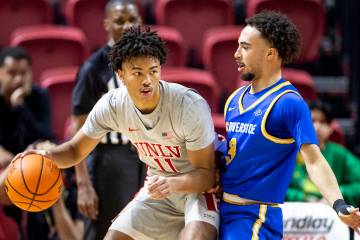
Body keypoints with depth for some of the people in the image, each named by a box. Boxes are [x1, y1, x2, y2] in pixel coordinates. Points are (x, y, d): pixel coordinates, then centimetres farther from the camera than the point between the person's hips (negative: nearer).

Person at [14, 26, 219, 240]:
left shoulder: (191, 106, -27)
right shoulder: (112, 105, -13)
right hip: (160, 188, 5)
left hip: (198, 188, -5)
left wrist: (172, 183, -42)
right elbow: (76, 150, 0)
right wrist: (47, 156, -22)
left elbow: (206, 174, -22)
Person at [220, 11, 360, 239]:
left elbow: (313, 159, -21)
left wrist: (339, 205, -34)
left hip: (255, 215, -8)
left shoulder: (289, 103, -13)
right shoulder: (236, 98, 11)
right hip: (223, 210, 8)